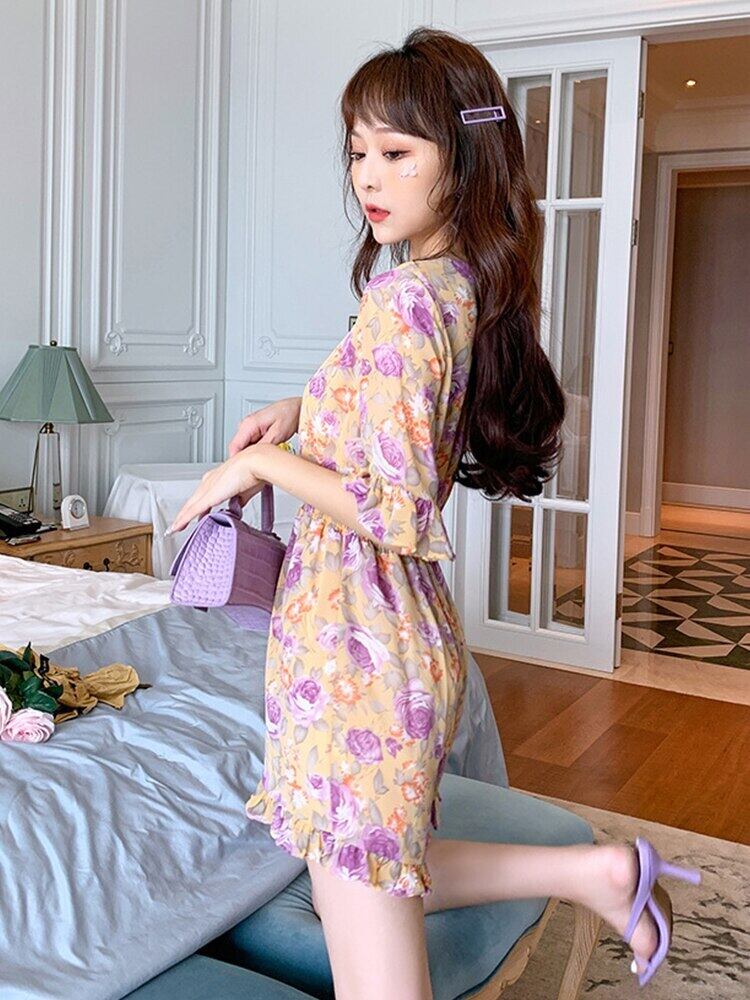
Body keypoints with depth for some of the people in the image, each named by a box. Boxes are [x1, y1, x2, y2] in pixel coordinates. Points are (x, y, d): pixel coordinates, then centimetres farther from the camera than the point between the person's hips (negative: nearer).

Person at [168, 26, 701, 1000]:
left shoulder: (402, 302, -18)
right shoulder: (470, 290, 9)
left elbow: (400, 513, -23)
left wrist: (264, 461, -11)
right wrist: (306, 410, 12)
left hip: (357, 640, -9)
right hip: (409, 628, 9)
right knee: (380, 874, 25)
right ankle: (595, 869, 23)